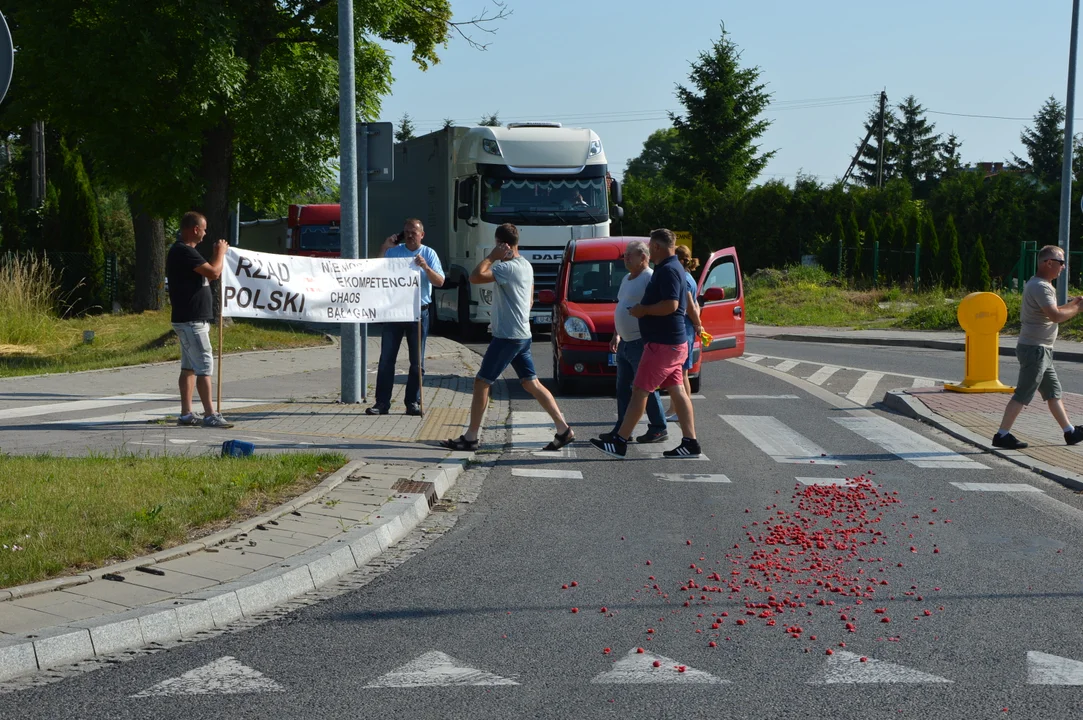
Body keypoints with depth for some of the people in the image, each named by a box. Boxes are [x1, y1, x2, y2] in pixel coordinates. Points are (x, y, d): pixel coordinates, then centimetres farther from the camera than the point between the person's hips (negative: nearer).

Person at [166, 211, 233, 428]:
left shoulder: (182, 251, 17)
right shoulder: (184, 252, -18)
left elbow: (206, 276, 24)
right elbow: (214, 273, -21)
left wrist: (216, 256, 17)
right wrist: (220, 253, -8)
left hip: (191, 319, 11)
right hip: (191, 321, -11)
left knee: (189, 367, 11)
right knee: (204, 366, -9)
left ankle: (186, 413, 14)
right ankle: (210, 415, -8)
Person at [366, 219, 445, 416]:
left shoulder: (429, 254, 2)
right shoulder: (393, 251, 5)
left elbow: (440, 282, -6)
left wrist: (426, 268, -23)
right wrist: (383, 250, -5)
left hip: (418, 312, 0)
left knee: (417, 362, 5)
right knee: (386, 359, -1)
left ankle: (413, 402, 13)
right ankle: (382, 402, 1)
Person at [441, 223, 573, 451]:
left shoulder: (507, 267, -18)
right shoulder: (526, 266, 13)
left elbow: (475, 277, -26)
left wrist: (491, 257, -14)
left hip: (506, 336, -9)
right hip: (523, 335, 9)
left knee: (481, 383, -3)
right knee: (531, 383, 11)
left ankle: (470, 438, 1)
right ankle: (564, 429, 9)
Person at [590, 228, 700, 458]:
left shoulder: (668, 270, -17)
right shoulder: (672, 268, 16)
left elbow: (671, 304, -28)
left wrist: (644, 310, -15)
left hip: (662, 343, -10)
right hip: (673, 342, 10)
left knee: (640, 391, -7)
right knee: (677, 392, 9)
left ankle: (619, 442, -5)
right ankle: (690, 442, 9)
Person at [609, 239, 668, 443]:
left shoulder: (651, 279, -14)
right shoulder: (627, 279, 18)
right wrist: (616, 335, 24)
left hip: (641, 343, -10)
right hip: (625, 343, 10)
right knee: (622, 388, 11)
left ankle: (659, 429, 2)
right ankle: (622, 430, 17)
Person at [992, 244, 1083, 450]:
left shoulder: (1039, 284, 15)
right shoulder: (1040, 287, -19)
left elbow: (1050, 313, 21)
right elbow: (1055, 316, -28)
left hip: (1041, 350, 11)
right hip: (1035, 349, -11)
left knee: (1053, 392, 16)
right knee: (1023, 395, -7)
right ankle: (1002, 436, -5)